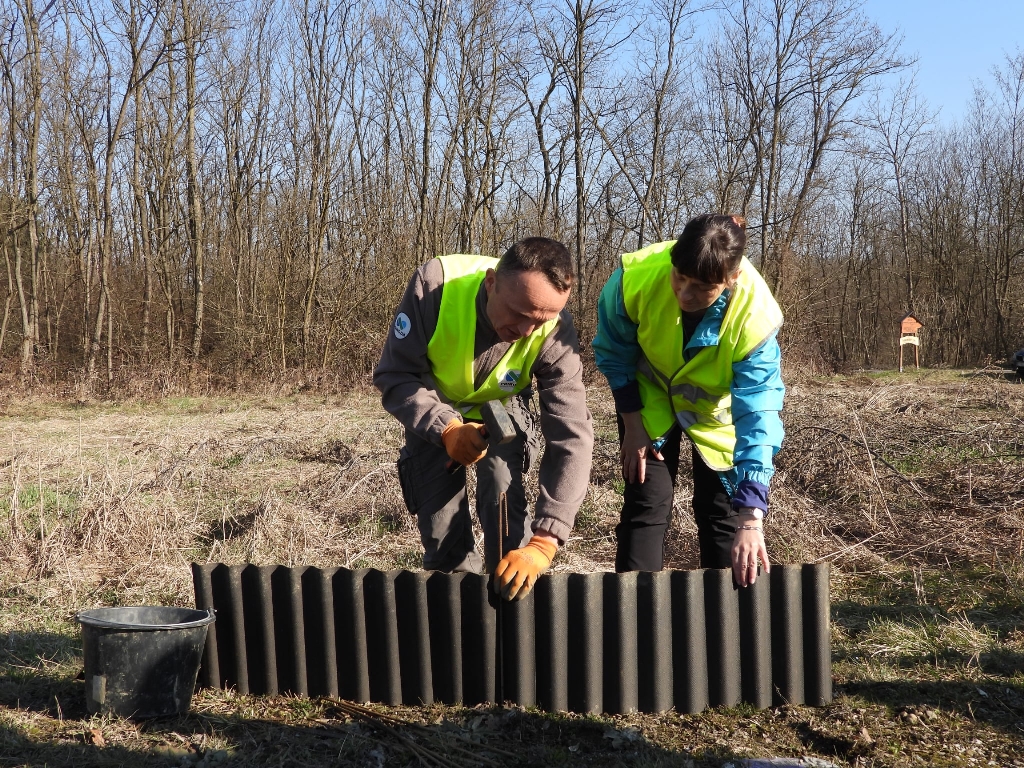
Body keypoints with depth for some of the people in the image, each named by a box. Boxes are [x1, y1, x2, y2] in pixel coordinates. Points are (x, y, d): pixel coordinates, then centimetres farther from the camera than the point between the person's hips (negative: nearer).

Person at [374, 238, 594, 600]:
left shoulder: (554, 333, -34)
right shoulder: (435, 284, -36)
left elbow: (571, 438, -36)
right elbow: (395, 376, -27)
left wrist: (543, 543, -45)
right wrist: (446, 428, -46)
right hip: (434, 410, 1)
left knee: (504, 507, -23)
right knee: (441, 537, -3)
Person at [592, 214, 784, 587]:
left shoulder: (755, 316, -36)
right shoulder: (636, 276, -34)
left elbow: (757, 416, -38)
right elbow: (613, 354, -14)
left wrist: (751, 518, -43)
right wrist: (632, 423, -11)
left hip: (716, 406, 0)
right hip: (649, 397, 0)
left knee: (723, 510, 1)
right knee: (646, 502, -5)